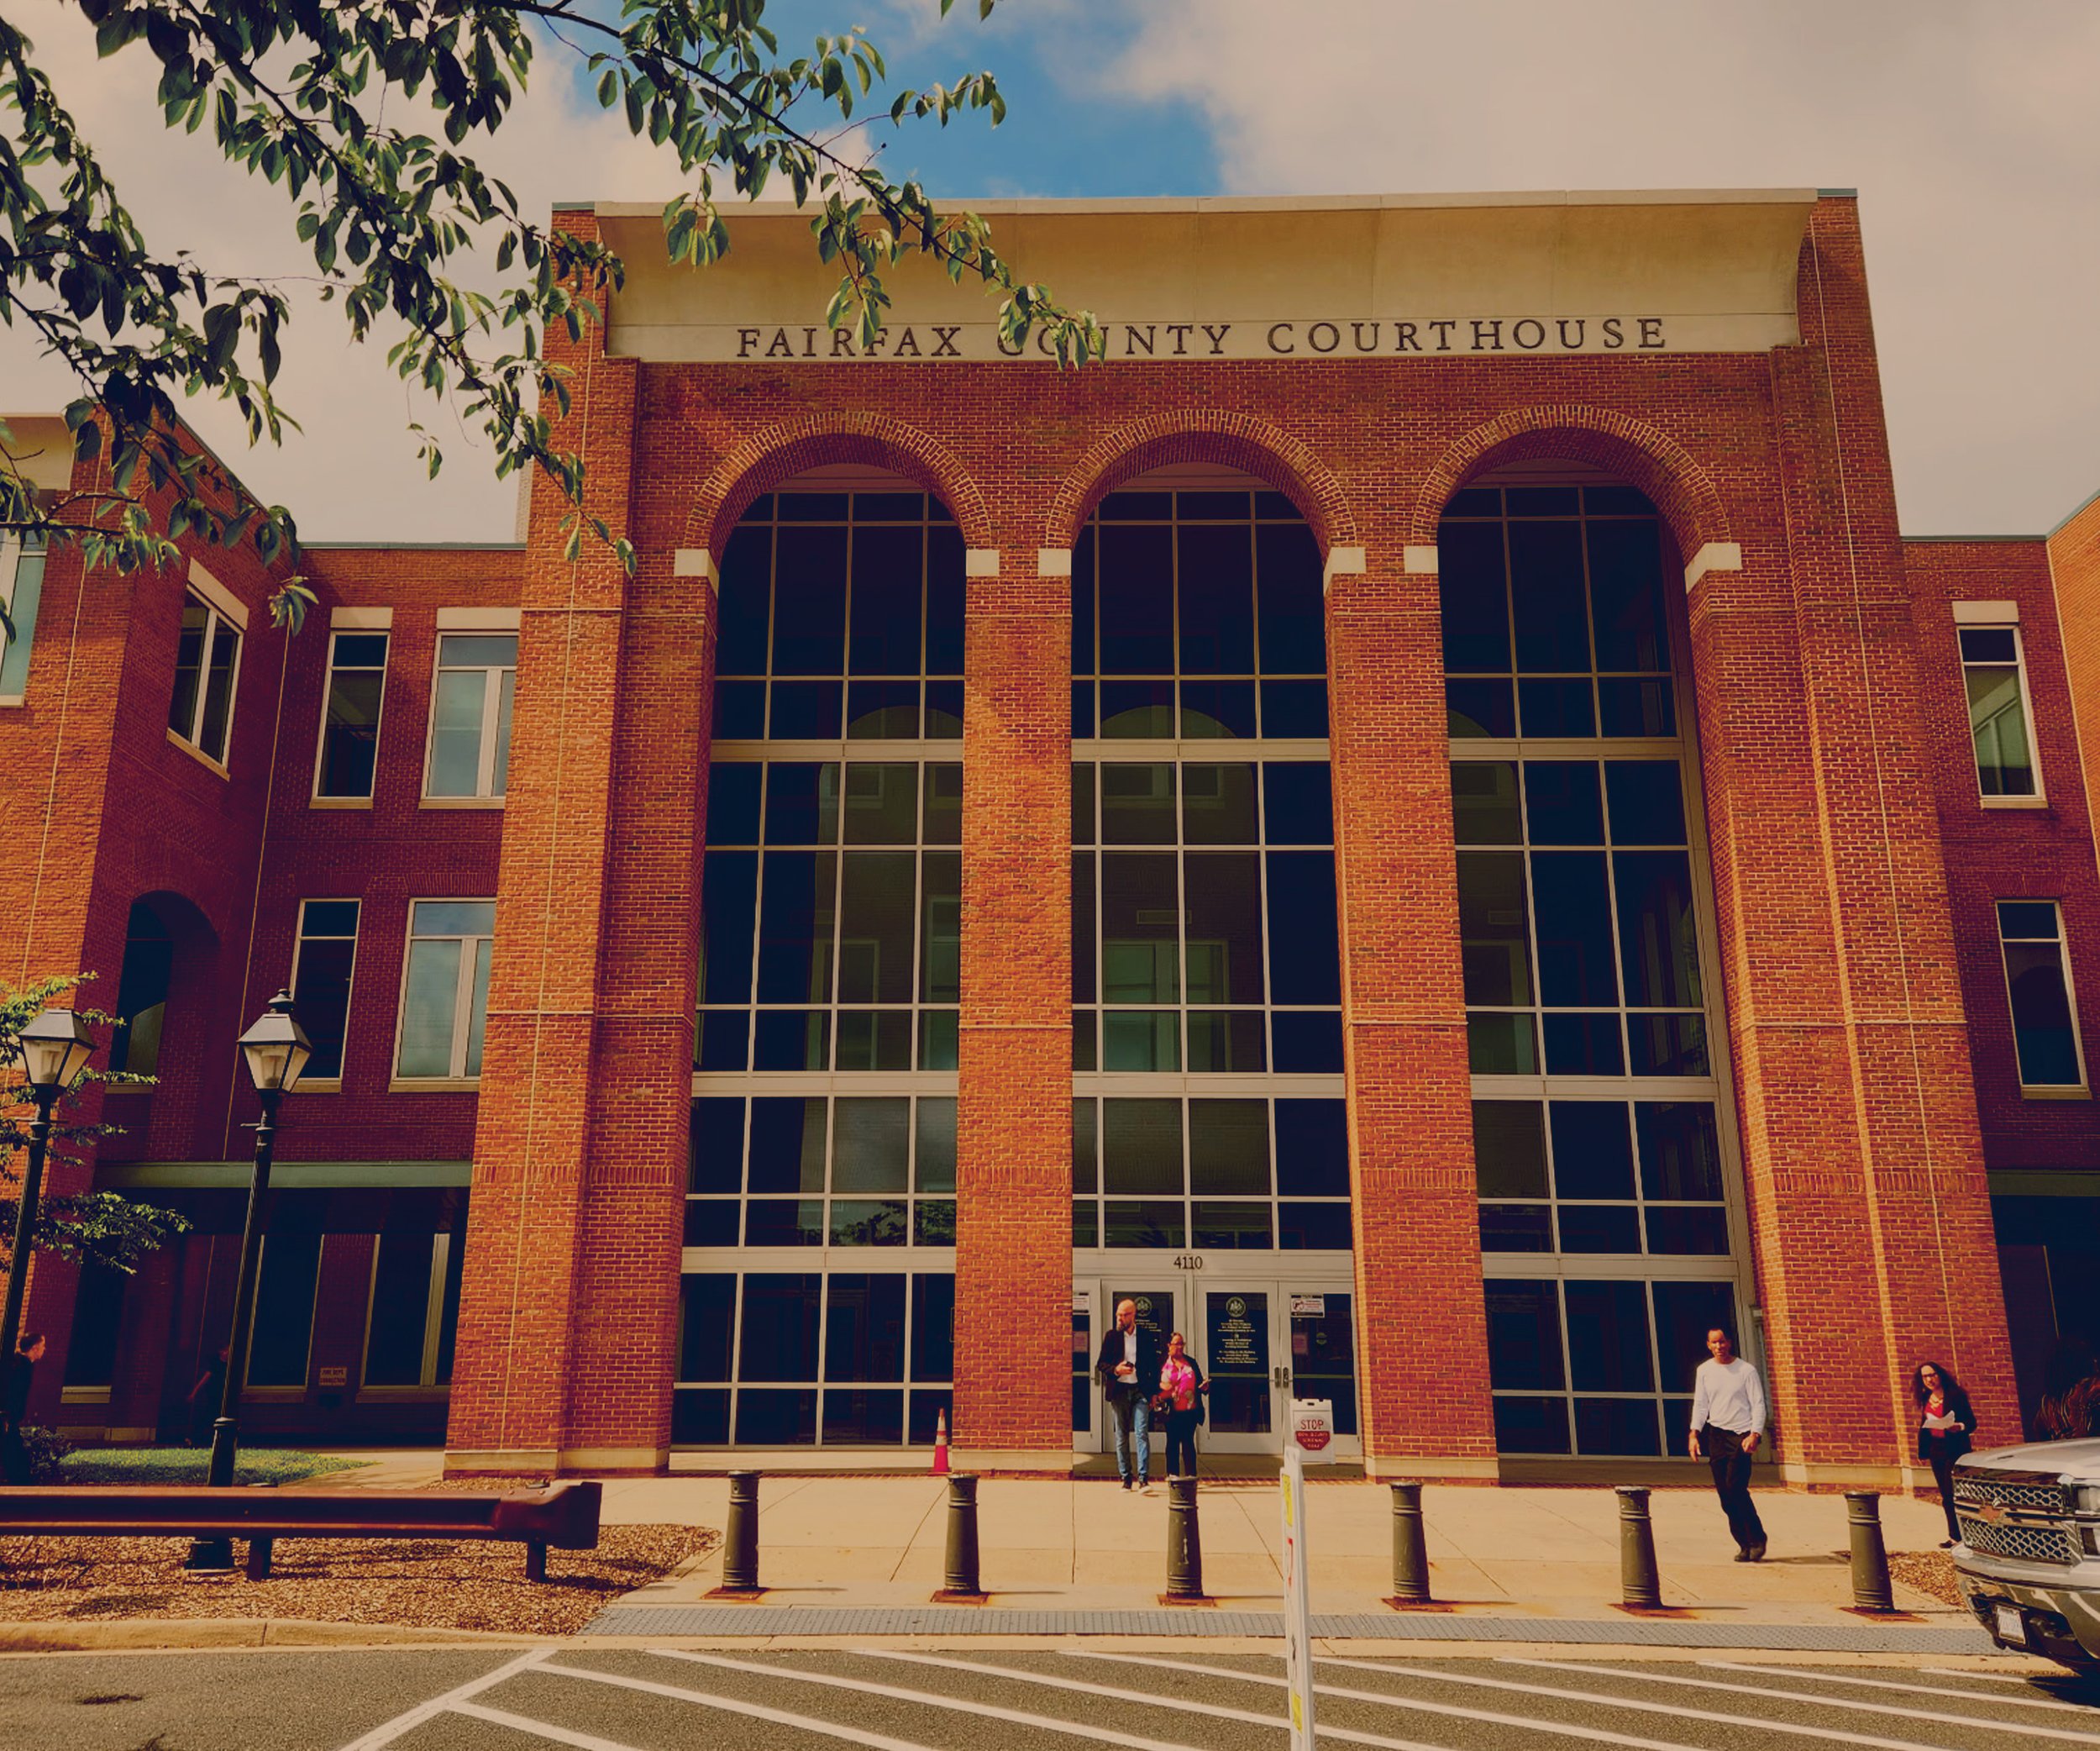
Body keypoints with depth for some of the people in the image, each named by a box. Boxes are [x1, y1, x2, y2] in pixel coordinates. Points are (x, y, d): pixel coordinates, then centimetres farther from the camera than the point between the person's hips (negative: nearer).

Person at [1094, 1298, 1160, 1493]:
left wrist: (1154, 1393, 4)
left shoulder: (1147, 1337, 5)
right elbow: (1101, 1363, 6)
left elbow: (1154, 1367, 9)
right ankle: (1125, 1478, 13)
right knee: (1121, 1436, 5)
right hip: (1119, 1390, 1)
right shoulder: (1112, 1336, 5)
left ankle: (1143, 1479, -14)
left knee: (1142, 1433, -11)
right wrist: (1116, 1369, -13)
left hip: (1140, 1390, -1)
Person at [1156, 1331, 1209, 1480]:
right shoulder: (1162, 1364, 3)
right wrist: (1161, 1391, -18)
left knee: (1188, 1442, 3)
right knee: (1173, 1442, 3)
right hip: (1172, 1411, -2)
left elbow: (1199, 1383, 13)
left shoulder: (1191, 1363, 11)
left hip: (1190, 1410, 2)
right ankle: (1173, 1474, 8)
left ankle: (1191, 1474, 5)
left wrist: (1204, 1387, -8)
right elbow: (1156, 1385, 2)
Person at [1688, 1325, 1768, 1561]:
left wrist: (1755, 1434, -14)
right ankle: (1745, 1545, 9)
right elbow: (1700, 1405, 12)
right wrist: (1694, 1434, 2)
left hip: (1741, 1435, -4)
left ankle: (1757, 1540, -2)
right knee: (1725, 1494, 1)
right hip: (1715, 1434, 4)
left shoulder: (1746, 1370, -1)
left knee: (1735, 1486, -15)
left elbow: (1758, 1405, -2)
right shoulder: (1704, 1371, 10)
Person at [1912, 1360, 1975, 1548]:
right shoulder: (1925, 1399, 10)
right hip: (1936, 1451, 6)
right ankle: (1957, 1532, 18)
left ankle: (1956, 1535, -1)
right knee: (1945, 1494, 9)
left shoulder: (1955, 1395, -9)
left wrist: (1960, 1427, -29)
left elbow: (1972, 1422, -9)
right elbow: (1924, 1427, 15)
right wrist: (1923, 1452, 13)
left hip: (1955, 1450, -6)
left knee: (1953, 1492, -8)